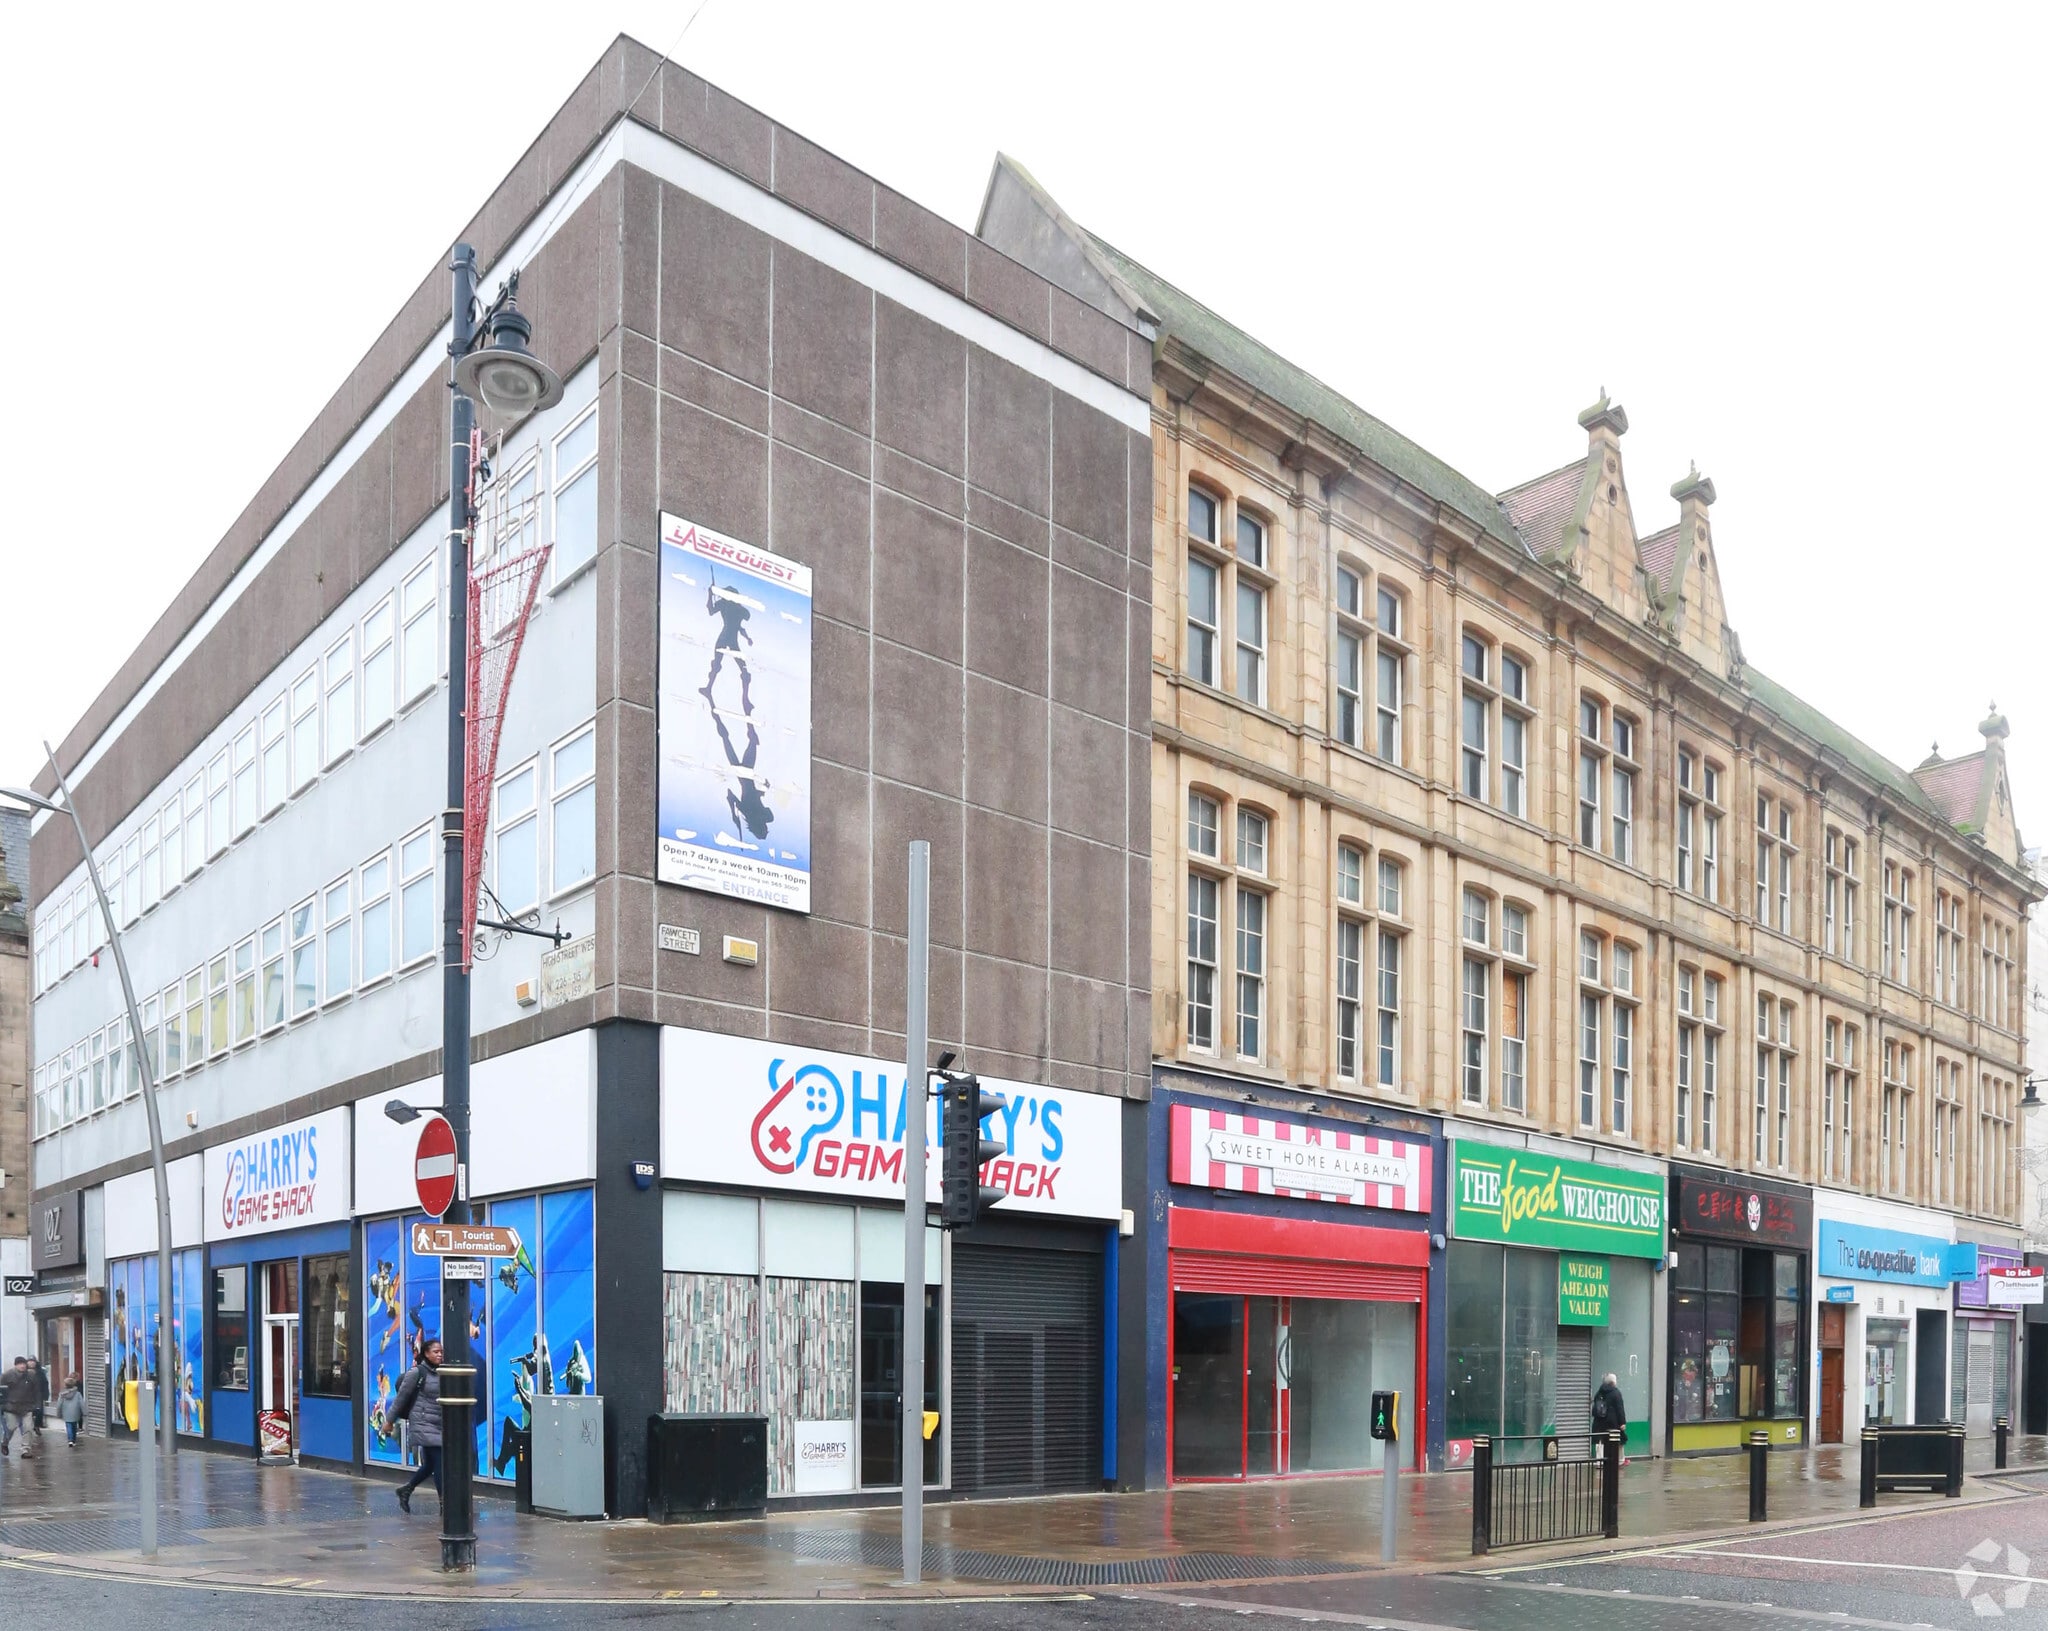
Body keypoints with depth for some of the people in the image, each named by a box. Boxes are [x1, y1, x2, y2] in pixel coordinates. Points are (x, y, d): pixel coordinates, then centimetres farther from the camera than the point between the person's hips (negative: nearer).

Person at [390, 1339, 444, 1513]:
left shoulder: (442, 1373, 8)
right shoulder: (417, 1372, -9)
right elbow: (401, 1397, -3)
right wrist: (390, 1421, 2)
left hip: (440, 1425, 7)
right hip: (424, 1424, -7)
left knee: (430, 1464, 13)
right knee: (439, 1463, -9)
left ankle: (406, 1489, 34)